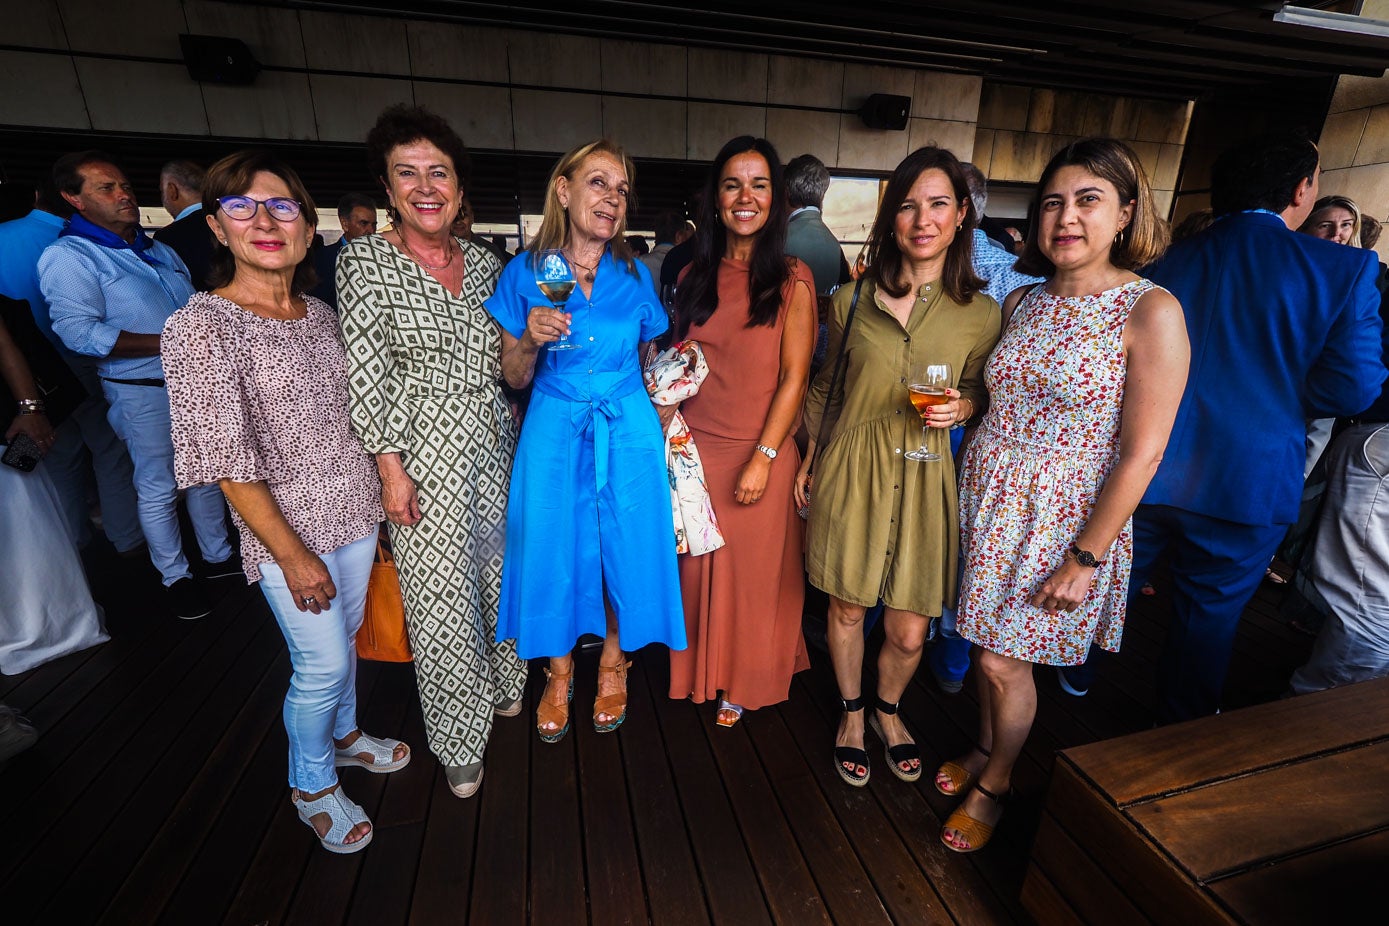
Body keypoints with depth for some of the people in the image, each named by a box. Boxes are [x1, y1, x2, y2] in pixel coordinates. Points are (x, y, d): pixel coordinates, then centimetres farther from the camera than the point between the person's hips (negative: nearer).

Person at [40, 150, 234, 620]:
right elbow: (79, 332, -19)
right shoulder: (68, 257, -9)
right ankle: (175, 576, 19)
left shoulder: (158, 250, 13)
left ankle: (218, 555, 29)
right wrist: (168, 343, -22)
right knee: (158, 487, 3)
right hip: (142, 392, -6)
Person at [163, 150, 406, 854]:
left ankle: (344, 735, 48)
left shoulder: (319, 313, 4)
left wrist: (384, 488, 10)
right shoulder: (201, 326, -15)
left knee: (346, 638, 22)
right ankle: (311, 786, 34)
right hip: (288, 528, -6)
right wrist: (293, 553, -17)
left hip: (355, 510, 6)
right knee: (322, 664, 6)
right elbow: (227, 461, -17)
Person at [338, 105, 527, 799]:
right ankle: (459, 739, 26)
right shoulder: (364, 261, -5)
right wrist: (391, 469, -13)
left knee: (498, 571, 16)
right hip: (422, 448, -4)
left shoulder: (484, 263, 8)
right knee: (441, 595, 4)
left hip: (493, 440, 5)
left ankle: (502, 683, 43)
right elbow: (366, 374, -10)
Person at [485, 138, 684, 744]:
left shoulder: (635, 275, 4)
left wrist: (665, 424, 0)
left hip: (628, 431, 1)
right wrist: (532, 339, -17)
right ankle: (559, 671, 33)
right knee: (552, 550, 7)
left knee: (626, 548, 7)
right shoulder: (526, 273, 0)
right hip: (554, 430, -1)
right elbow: (514, 377, 2)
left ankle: (613, 662, 35)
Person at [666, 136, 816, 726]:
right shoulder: (695, 277, 7)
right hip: (695, 448, 3)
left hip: (762, 454, -3)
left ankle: (742, 684, 33)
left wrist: (762, 457, -15)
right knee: (698, 564, 11)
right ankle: (700, 672, 36)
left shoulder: (792, 280, -4)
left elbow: (794, 377, -8)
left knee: (753, 569, 10)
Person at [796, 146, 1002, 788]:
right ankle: (852, 713, 40)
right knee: (847, 609, 11)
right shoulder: (852, 299, 1)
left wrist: (961, 406, -11)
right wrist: (809, 461, 12)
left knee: (910, 632, 7)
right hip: (850, 469, 0)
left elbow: (978, 395, 13)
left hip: (924, 478, 1)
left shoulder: (981, 313, 1)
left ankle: (888, 709, 40)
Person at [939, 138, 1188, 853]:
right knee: (988, 643, 17)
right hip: (987, 494, 5)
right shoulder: (1021, 302, 5)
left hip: (1064, 515, -5)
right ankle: (985, 748, 43)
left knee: (1005, 660, 6)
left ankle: (994, 782, 34)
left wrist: (1086, 557, -15)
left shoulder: (1151, 312, -13)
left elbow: (1141, 453, -15)